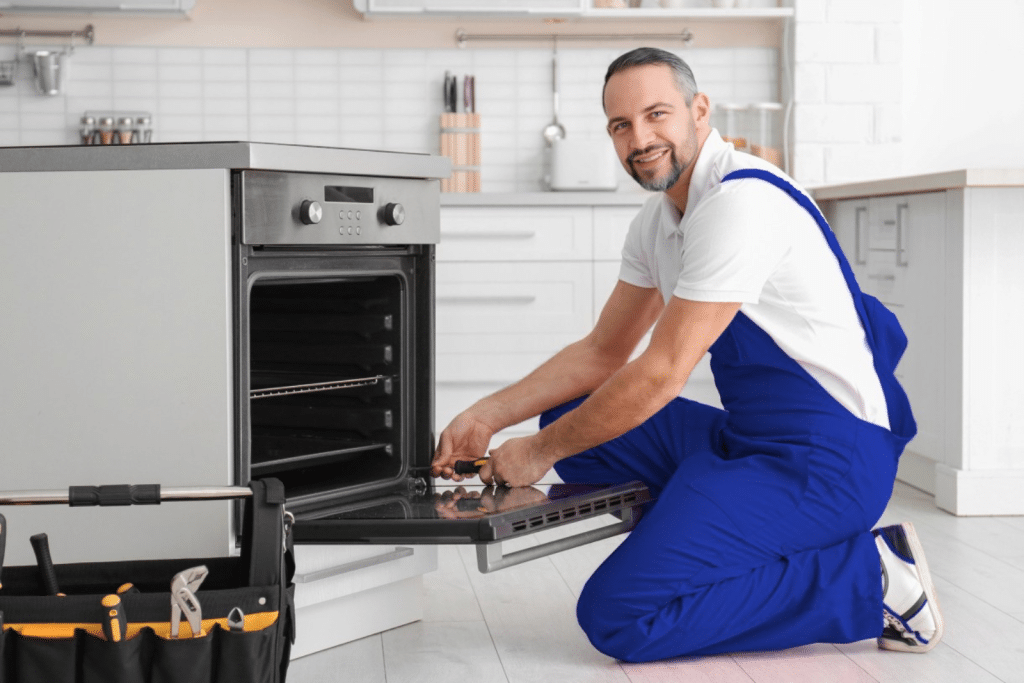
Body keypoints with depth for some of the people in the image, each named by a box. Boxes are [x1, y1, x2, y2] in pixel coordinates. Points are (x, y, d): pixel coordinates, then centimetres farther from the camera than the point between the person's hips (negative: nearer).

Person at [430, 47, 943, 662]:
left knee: (617, 616, -18)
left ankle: (867, 578, -8)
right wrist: (487, 416, 8)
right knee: (568, 416, 7)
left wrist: (540, 452, -8)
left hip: (827, 460, -10)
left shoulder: (740, 202, -19)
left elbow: (661, 375, -19)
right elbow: (604, 353, 18)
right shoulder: (658, 220, 12)